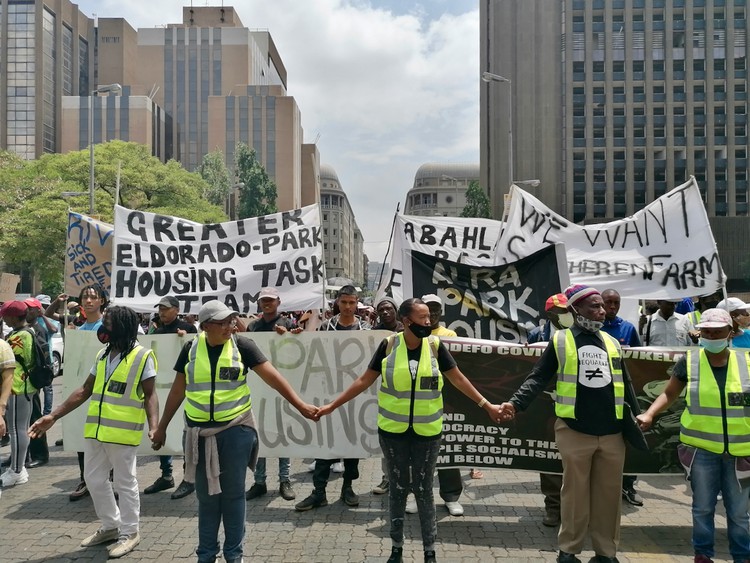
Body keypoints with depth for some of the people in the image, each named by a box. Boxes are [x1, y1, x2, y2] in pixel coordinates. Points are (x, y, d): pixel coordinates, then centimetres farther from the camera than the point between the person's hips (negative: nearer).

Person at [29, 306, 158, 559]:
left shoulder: (142, 357, -9)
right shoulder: (102, 355, 12)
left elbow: (150, 396, -11)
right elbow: (85, 391, 14)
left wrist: (153, 427, -25)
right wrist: (53, 416, 9)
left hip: (122, 432, -7)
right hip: (95, 430, 7)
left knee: (125, 483, 5)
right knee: (94, 480, 16)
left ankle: (129, 532, 22)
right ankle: (111, 526, 34)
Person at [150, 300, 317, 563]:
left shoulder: (242, 345, -7)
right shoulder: (191, 348, 0)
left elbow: (272, 377, -11)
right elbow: (178, 389, 9)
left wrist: (300, 405, -19)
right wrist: (162, 427, 12)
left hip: (235, 430, -2)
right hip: (200, 433, 2)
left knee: (233, 494, 8)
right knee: (206, 495, 13)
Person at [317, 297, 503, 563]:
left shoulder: (435, 345, -6)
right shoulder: (389, 345, -7)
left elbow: (458, 379, -1)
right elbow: (364, 380, -3)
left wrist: (486, 405, -4)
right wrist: (332, 405, -4)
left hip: (427, 431, 0)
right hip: (393, 430, 0)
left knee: (423, 489, 8)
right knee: (397, 488, 12)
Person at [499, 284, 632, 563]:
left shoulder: (612, 343, 12)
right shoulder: (561, 341, -1)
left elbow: (624, 384, 19)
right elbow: (538, 378, -7)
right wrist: (515, 403, -21)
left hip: (612, 433, 4)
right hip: (575, 431, -4)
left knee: (608, 493, 10)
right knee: (575, 492, 7)